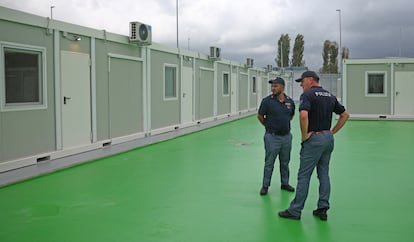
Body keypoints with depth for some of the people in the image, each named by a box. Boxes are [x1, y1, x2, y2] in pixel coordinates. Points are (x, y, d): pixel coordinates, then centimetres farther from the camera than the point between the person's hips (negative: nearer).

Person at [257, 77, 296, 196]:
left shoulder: (290, 101, 0)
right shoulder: (267, 101, -11)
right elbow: (260, 116, 1)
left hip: (286, 136, 4)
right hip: (272, 137, -4)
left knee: (285, 162, 16)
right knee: (269, 163, 4)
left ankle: (285, 183, 31)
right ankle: (265, 186, 15)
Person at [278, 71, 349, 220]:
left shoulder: (308, 94, -11)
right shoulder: (330, 96, 13)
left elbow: (303, 115, -28)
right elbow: (345, 115, 18)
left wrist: (304, 135, -16)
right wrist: (333, 131, 14)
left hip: (314, 138, -7)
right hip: (328, 138, 8)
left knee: (304, 175, -1)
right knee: (324, 174, 14)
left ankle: (295, 211, 7)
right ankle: (323, 209, 18)